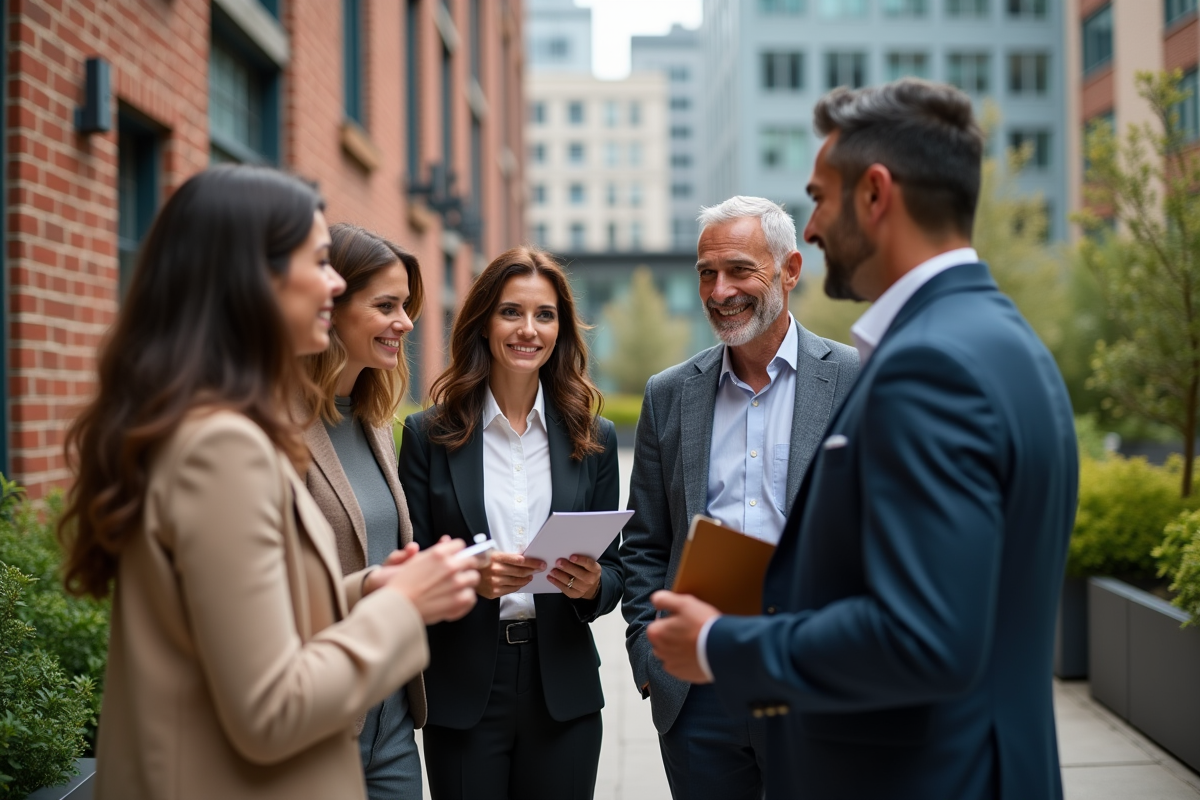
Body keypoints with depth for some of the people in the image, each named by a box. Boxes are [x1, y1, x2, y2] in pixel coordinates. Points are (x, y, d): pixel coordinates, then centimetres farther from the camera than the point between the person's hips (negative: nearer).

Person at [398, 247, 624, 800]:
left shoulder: (592, 438, 6)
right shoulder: (430, 436, 0)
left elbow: (614, 567, 9)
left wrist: (593, 583, -13)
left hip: (563, 690, 2)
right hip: (461, 693, -1)